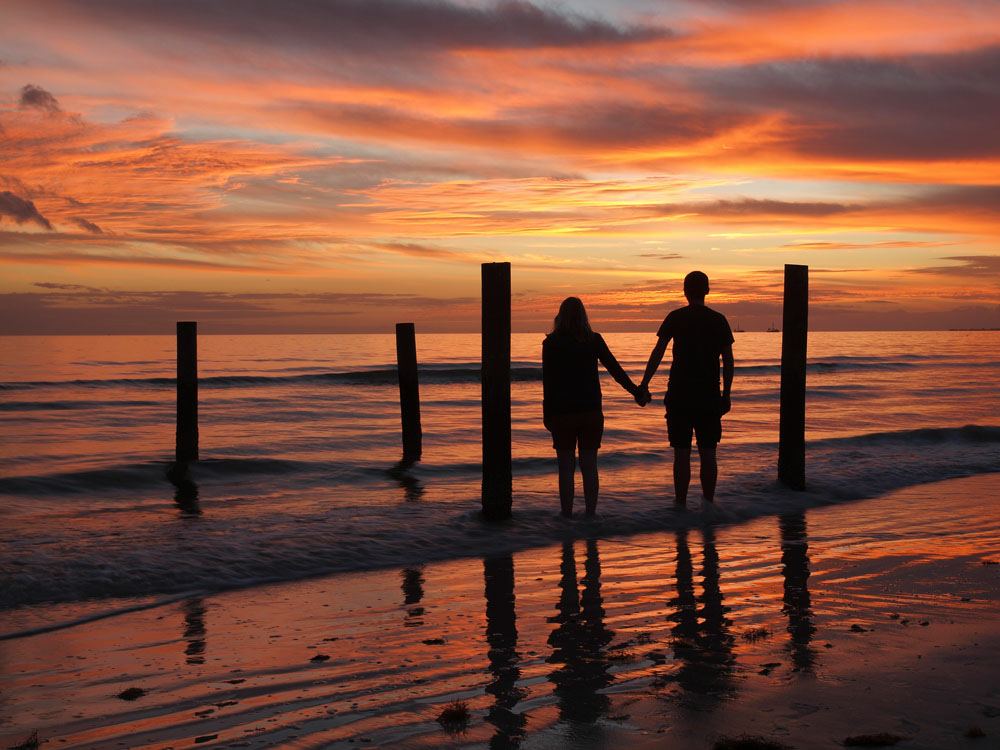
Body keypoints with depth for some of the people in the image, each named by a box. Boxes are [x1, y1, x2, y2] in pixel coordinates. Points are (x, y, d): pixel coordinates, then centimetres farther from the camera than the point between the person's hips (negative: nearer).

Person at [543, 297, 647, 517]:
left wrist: (547, 415, 1)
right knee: (589, 466, 8)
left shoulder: (551, 343, -5)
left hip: (562, 412, -2)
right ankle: (590, 514, 10)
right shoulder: (594, 340, 0)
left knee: (566, 468, 4)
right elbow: (615, 369, 4)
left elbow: (548, 382, -5)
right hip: (590, 411, 2)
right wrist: (635, 391, 15)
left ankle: (567, 516, 4)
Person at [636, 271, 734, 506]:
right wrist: (726, 395, 12)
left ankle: (681, 503, 6)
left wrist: (644, 385, -8)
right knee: (708, 453, 8)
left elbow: (658, 352, -9)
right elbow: (728, 361, 5)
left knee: (682, 453, 3)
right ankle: (709, 502, 13)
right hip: (709, 396, 2)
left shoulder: (676, 318, -2)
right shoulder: (719, 320, 5)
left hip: (680, 395, -2)